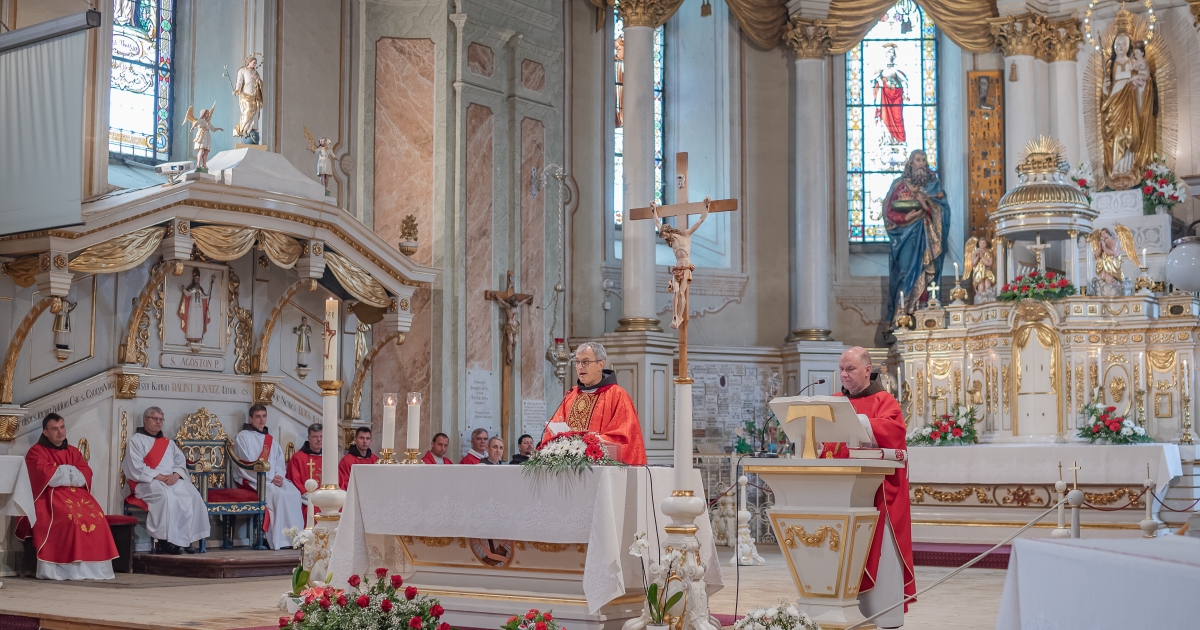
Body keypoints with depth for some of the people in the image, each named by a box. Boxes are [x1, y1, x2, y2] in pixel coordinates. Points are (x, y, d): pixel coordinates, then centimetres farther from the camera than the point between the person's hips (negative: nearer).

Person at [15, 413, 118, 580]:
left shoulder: (73, 452, 19)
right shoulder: (36, 452, 4)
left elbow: (86, 474, 4)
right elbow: (46, 475, -13)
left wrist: (60, 472, -8)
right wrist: (72, 472, -3)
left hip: (76, 494, 5)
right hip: (49, 496, -5)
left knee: (95, 515, -24)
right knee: (69, 516, -34)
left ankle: (91, 566, -25)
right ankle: (64, 568, -32)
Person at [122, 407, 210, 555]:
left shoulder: (168, 442, 24)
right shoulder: (137, 440, 6)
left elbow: (181, 462, 14)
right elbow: (136, 468, -7)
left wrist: (176, 475, -9)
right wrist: (158, 477, -15)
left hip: (173, 480, 6)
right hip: (148, 482, -6)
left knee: (192, 495, -24)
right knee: (166, 496, -39)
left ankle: (186, 538, -24)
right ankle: (165, 541, -35)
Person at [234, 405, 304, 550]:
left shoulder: (270, 440, 22)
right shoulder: (243, 437, 3)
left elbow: (280, 463, 17)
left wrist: (279, 476, -7)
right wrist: (270, 478, -14)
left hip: (273, 479, 5)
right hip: (252, 480, -5)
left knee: (294, 493, -24)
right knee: (278, 494, -32)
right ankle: (279, 540, -31)